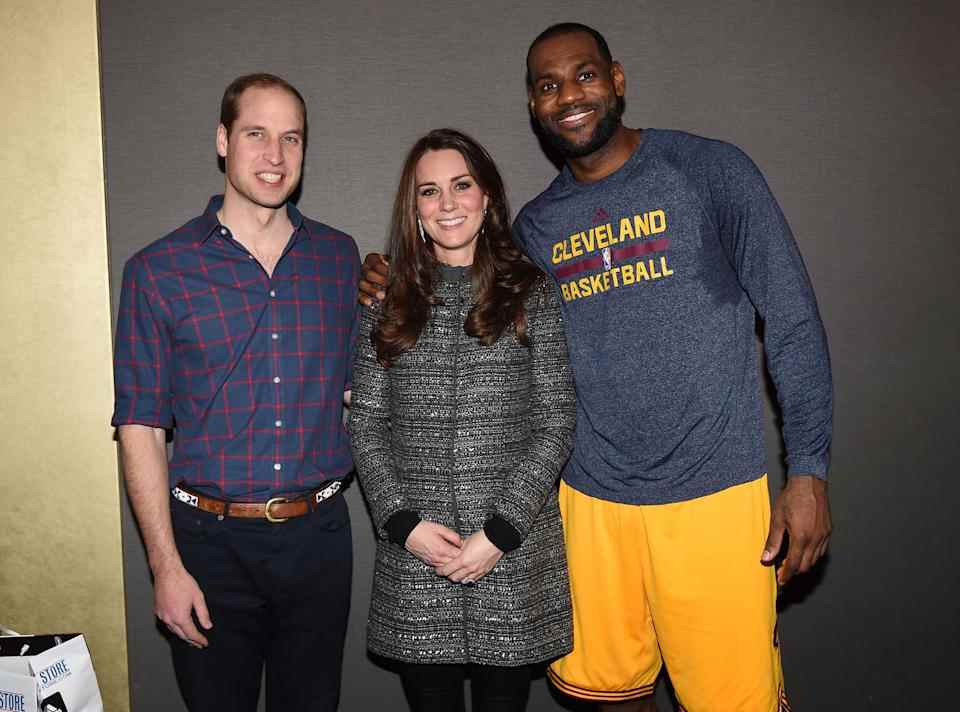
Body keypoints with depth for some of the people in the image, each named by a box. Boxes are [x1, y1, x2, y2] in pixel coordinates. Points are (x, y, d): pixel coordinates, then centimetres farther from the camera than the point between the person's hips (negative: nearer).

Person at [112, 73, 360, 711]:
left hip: (318, 536, 3)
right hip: (211, 541, -2)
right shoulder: (158, 270, -4)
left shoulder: (340, 258, 5)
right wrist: (166, 566, -8)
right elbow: (141, 427, -5)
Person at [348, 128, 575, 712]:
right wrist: (404, 523, -6)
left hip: (515, 552, -1)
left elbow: (555, 425, -2)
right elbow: (366, 426, 6)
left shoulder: (532, 293, 2)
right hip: (415, 554, 1)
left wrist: (500, 531, -10)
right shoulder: (388, 303, 7)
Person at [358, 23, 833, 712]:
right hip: (592, 498, 4)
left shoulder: (710, 169, -3)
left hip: (713, 493, -3)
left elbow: (793, 323, -3)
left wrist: (809, 471, -9)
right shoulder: (536, 224, 9)